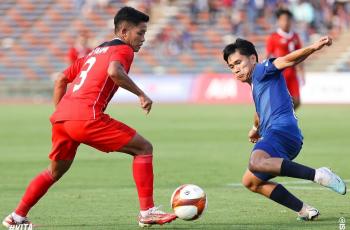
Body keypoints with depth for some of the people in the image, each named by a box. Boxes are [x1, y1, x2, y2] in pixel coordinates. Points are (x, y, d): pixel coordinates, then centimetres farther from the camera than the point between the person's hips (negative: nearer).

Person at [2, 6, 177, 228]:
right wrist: (141, 94, -12)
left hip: (61, 117, 8)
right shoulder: (123, 50, 4)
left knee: (55, 171, 29)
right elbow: (114, 71, -19)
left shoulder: (95, 52, 30)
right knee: (144, 148, 0)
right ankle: (147, 212, -5)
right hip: (86, 117, -8)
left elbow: (61, 79, 31)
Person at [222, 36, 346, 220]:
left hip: (282, 129, -10)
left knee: (256, 163, -38)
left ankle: (318, 175, -43)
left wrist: (313, 48, -32)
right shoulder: (255, 86, 31)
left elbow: (287, 60, -15)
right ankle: (304, 210, 11)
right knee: (251, 182, 20)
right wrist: (256, 127, 71)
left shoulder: (261, 71, 4)